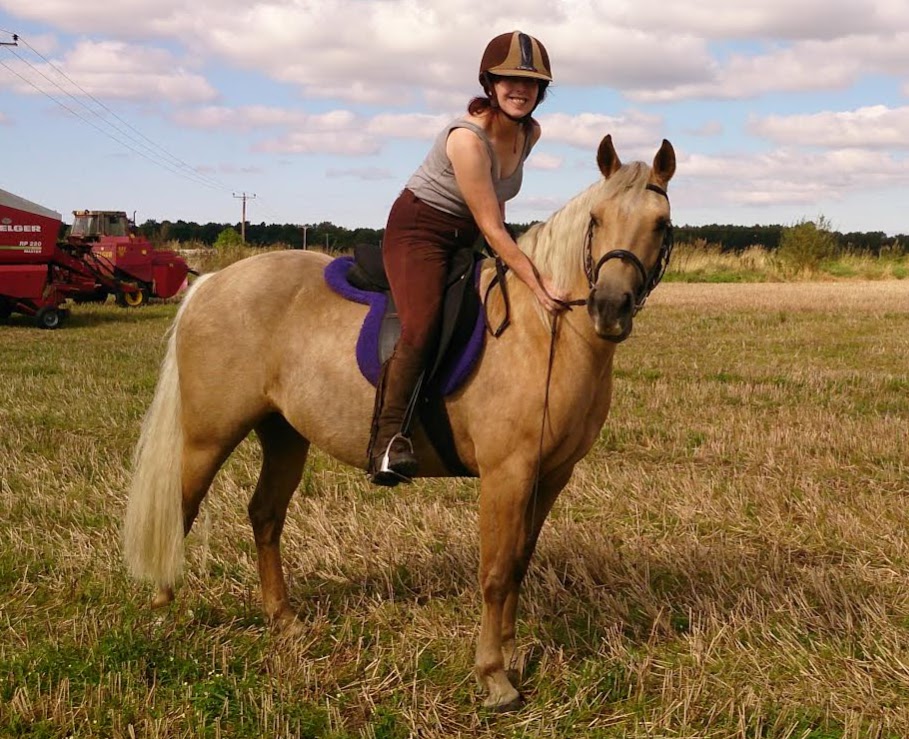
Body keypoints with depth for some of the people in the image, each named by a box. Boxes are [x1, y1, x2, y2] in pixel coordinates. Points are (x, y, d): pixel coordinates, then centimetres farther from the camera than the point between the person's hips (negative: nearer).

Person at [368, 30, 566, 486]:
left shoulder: (530, 133, -3)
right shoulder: (468, 139, -27)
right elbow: (492, 229, -28)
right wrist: (537, 286, -33)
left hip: (466, 241, 9)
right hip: (418, 231, -9)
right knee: (422, 325, -30)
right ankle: (388, 439, -26)